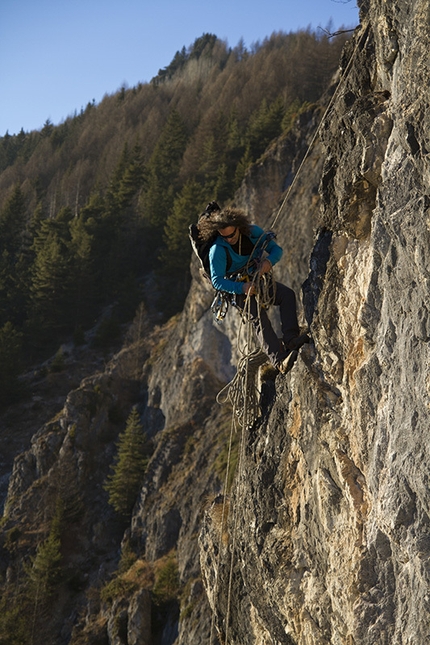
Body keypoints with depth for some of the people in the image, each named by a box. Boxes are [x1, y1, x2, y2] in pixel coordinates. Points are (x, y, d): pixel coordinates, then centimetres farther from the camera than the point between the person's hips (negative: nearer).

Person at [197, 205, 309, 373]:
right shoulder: (217, 250, -20)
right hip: (237, 289, -5)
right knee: (259, 317, -30)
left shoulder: (253, 231, -8)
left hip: (258, 280, 5)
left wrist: (269, 261, -25)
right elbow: (217, 281, -22)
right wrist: (242, 287, -36)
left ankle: (290, 339, -33)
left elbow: (276, 249, -1)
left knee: (287, 294, -22)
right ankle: (280, 360, -42)